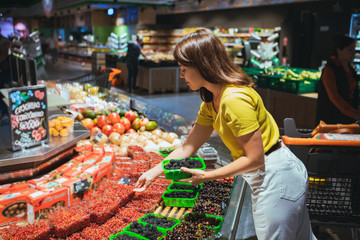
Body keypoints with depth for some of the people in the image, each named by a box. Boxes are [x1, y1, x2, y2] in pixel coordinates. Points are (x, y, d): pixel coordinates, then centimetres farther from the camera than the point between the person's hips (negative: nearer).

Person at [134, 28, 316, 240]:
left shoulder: (234, 99, -27)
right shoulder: (211, 102, 5)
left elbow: (254, 159, -23)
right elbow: (187, 148, 9)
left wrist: (208, 176, -17)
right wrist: (154, 172, 11)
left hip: (276, 177, -9)